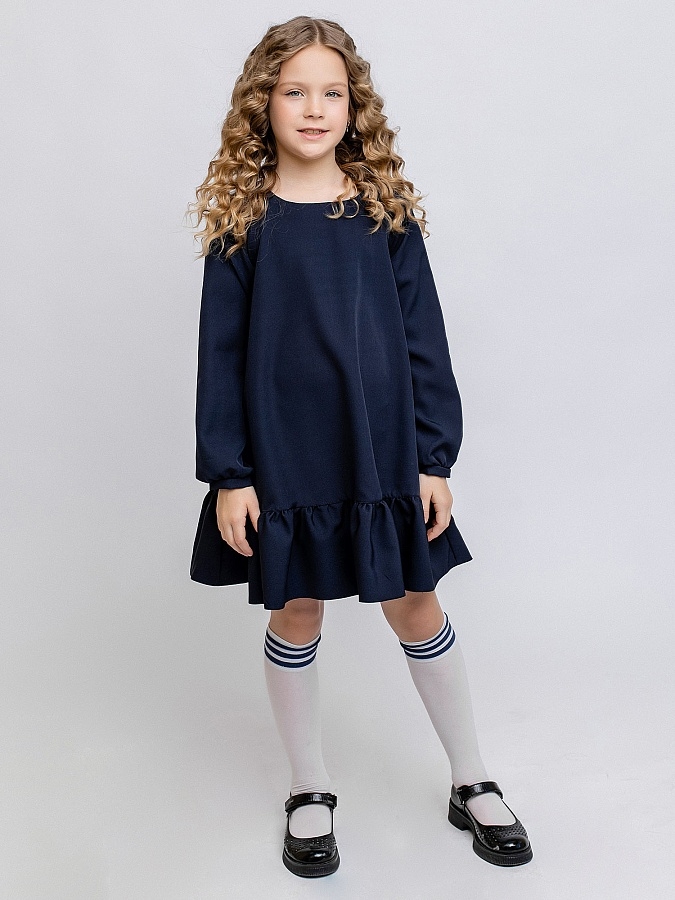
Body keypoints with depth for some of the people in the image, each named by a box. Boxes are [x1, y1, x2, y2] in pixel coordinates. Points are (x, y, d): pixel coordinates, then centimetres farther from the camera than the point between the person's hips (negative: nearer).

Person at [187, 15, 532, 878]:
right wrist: (226, 472, -6)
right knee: (296, 614, 11)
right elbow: (220, 352, -2)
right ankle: (309, 792, 32)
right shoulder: (243, 219, -2)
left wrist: (436, 457, -2)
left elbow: (424, 340, 1)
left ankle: (472, 783, 30)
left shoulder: (386, 209, 1)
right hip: (283, 458, -1)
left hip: (383, 452, 1)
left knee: (416, 610, 10)